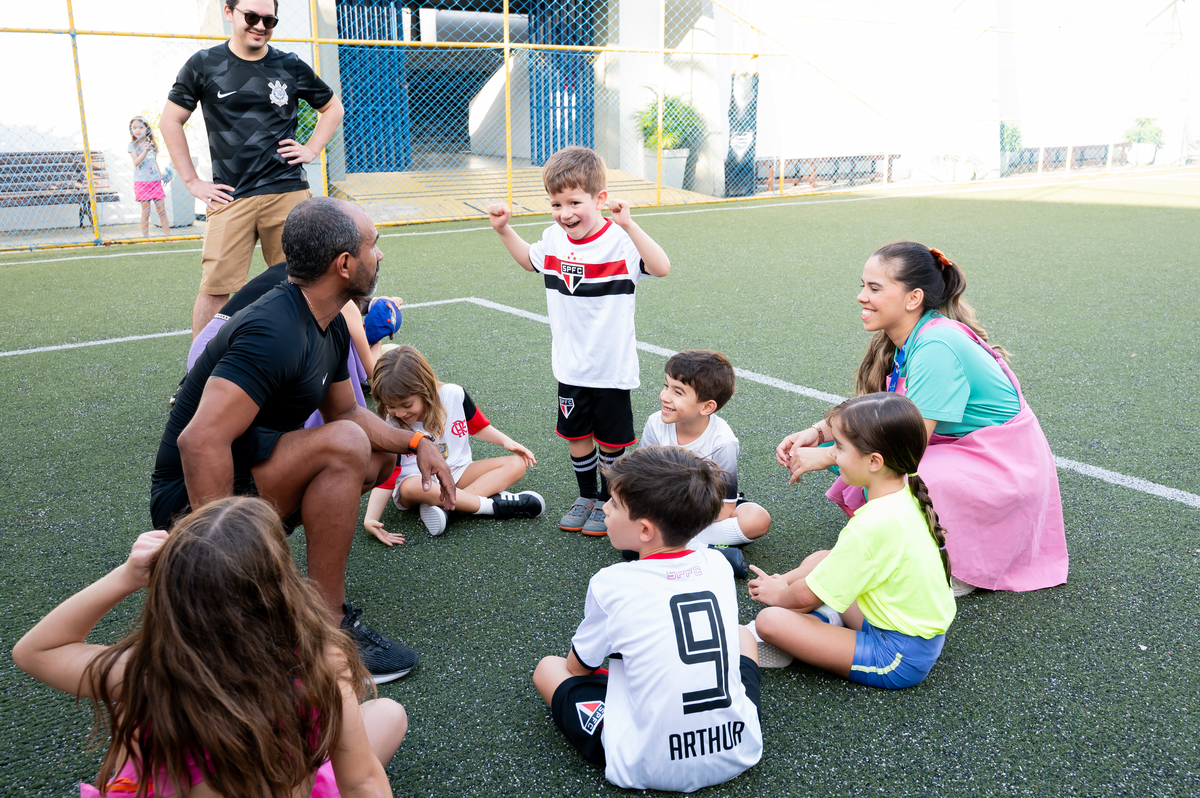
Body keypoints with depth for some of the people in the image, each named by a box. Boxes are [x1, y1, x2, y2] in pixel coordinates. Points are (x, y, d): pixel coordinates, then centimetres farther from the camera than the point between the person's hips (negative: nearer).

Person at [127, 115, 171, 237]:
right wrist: (145, 151, -25)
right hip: (142, 182, -3)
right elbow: (136, 162, -14)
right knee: (146, 211, -2)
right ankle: (145, 236, 5)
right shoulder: (132, 146, -1)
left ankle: (167, 234, 7)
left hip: (155, 181, 3)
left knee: (162, 210, 1)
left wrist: (160, 174, 14)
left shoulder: (152, 145, 11)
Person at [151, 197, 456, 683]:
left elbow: (345, 411, 17)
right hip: (190, 499, -10)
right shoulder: (274, 332, -27)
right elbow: (199, 441, -34)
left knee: (381, 457, 13)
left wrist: (417, 442, 1)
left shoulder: (330, 325, 5)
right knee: (345, 446, -28)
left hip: (248, 469, 10)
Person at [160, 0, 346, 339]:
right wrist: (191, 181, 4)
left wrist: (312, 149, 9)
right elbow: (171, 121, 10)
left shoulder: (291, 67, 9)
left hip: (289, 193, 2)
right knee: (214, 287, -9)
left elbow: (333, 108, 22)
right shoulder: (205, 65, 5)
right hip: (231, 197, -1)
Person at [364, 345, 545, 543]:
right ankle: (494, 505, -31)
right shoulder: (391, 426, -15)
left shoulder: (454, 395, -11)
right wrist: (370, 520, -25)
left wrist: (506, 441, -3)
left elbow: (477, 425, 9)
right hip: (418, 480, -4)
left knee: (517, 464, -13)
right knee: (412, 488, -39)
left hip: (457, 472, 4)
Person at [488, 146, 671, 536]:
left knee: (610, 440, 9)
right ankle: (586, 496, 35)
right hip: (570, 365, 5)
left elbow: (661, 268, -34)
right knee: (576, 435, 15)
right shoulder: (554, 239, 1)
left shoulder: (619, 240, -17)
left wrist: (627, 224, -41)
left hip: (612, 367, -5)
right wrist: (504, 230, 11)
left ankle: (608, 501, 30)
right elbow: (529, 260, 23)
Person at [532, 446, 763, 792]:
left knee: (548, 668, 15)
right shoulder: (717, 565, -2)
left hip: (649, 768, -4)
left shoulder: (610, 584, -14)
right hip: (739, 752, 5)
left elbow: (577, 668, 4)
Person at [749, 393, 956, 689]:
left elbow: (808, 596, -17)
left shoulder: (873, 526, -30)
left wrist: (778, 595, 4)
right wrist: (788, 579, 10)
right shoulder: (906, 497, -3)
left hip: (897, 661, -9)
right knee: (818, 559, 16)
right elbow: (842, 559, 13)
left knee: (769, 620, -18)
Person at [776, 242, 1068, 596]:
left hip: (1002, 466, -9)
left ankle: (965, 568, -3)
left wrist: (825, 456, -23)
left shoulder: (936, 347, -27)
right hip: (957, 451, 9)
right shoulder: (904, 339, 0)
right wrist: (819, 431, -11)